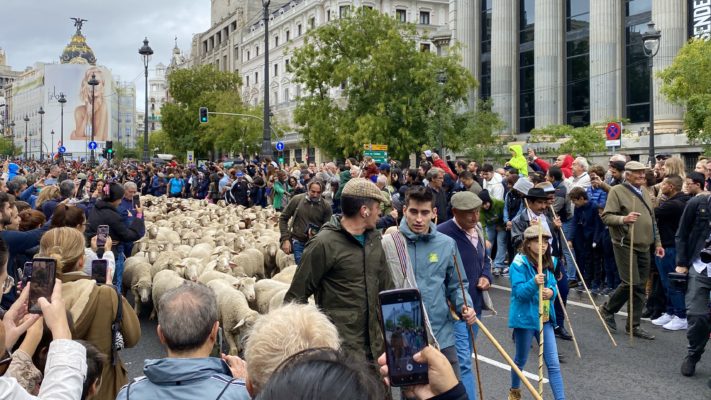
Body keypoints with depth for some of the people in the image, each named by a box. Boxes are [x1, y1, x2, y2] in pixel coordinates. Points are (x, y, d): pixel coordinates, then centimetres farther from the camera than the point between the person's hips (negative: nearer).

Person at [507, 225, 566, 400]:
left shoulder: (550, 262, 4)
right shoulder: (519, 263, -16)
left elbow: (553, 285, 12)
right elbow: (518, 292, -21)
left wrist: (551, 291, -11)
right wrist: (534, 283, -38)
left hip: (545, 319, 5)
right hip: (525, 318, -5)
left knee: (553, 363, 3)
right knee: (521, 359, 16)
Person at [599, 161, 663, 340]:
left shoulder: (644, 193, 16)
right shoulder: (617, 191, -7)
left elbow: (652, 220, 22)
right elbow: (606, 217, -13)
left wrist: (657, 242, 18)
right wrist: (623, 219, -30)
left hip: (644, 246, 7)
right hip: (625, 245, -7)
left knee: (640, 286, 7)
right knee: (631, 283, -12)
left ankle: (634, 325, 16)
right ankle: (607, 309, 12)